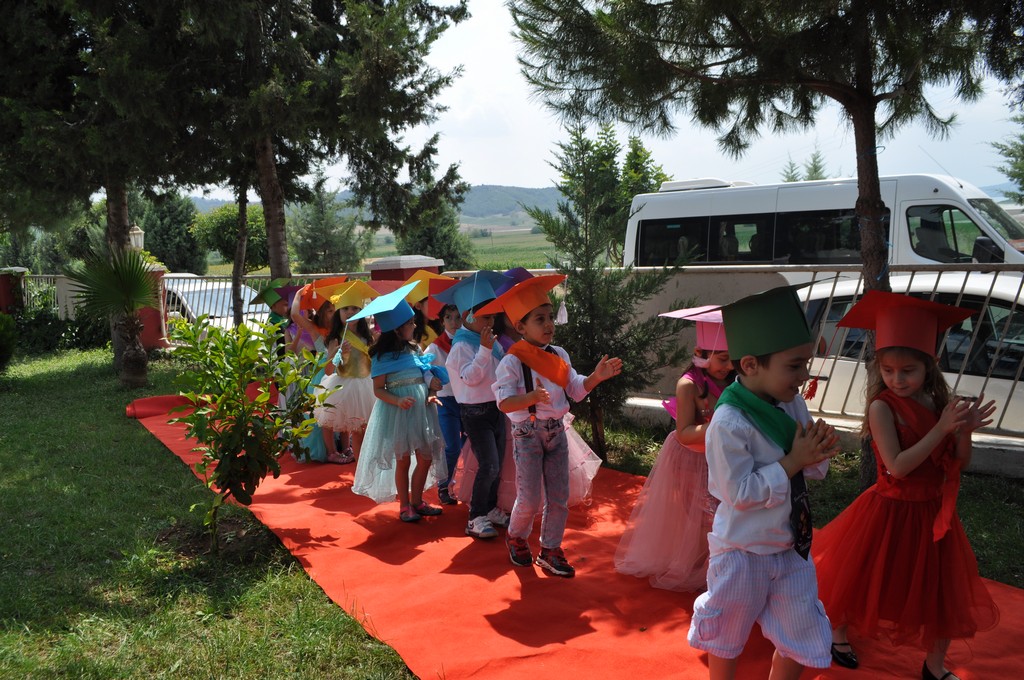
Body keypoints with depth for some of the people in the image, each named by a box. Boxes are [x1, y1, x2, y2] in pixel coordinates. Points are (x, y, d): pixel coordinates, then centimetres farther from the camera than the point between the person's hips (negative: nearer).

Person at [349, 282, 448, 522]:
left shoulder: (415, 350, 9)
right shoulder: (382, 357, -8)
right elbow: (378, 389, -10)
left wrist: (431, 391, -6)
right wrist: (398, 400, -26)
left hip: (422, 408, 6)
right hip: (397, 411, -6)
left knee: (426, 457, 6)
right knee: (403, 459, 2)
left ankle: (416, 501, 22)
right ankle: (404, 506, 16)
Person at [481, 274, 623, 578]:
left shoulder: (560, 356, 5)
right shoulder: (512, 362, -15)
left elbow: (576, 390, 10)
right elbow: (505, 402, -24)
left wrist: (596, 377, -9)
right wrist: (533, 397, -42)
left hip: (556, 431, 6)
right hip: (528, 434, -6)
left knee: (559, 497, 8)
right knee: (530, 499, 0)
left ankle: (550, 550, 23)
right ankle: (516, 538, 30)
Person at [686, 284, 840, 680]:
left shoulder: (792, 404, -5)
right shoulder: (729, 424, -26)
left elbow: (814, 471, 6)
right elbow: (739, 493, -25)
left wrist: (819, 451, -16)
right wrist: (792, 462, -23)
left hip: (791, 547, 6)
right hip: (745, 551, -6)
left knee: (799, 641, 17)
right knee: (727, 640, 16)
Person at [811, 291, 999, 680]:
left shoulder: (939, 404, -4)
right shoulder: (883, 407, -20)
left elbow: (960, 463, 3)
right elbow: (897, 466, -26)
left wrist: (965, 431, -17)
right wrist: (940, 429, -27)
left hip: (934, 513, 5)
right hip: (890, 511, -5)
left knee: (943, 589, 14)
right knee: (860, 578, 13)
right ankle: (837, 633, 41)